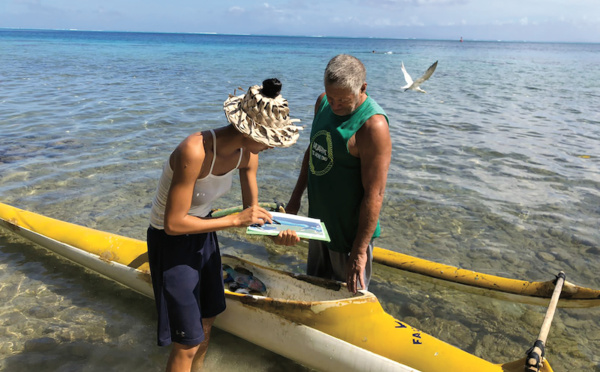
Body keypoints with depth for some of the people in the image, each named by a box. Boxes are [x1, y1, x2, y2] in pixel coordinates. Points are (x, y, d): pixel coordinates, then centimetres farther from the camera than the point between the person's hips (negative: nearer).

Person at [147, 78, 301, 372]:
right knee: (188, 343, 1)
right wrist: (235, 220, -30)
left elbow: (252, 206, 1)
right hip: (171, 241, -7)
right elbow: (174, 223, -30)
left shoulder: (247, 153, -12)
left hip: (202, 232, 7)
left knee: (207, 317, 23)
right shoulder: (195, 151, -34)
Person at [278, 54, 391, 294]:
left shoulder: (373, 126, -25)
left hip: (350, 231, -8)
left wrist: (359, 251, -23)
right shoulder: (323, 102, 0)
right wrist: (296, 198, 16)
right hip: (319, 221, 8)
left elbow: (374, 195, -25)